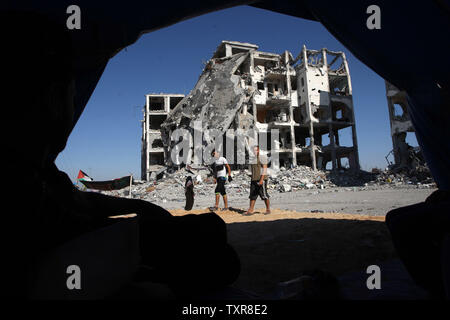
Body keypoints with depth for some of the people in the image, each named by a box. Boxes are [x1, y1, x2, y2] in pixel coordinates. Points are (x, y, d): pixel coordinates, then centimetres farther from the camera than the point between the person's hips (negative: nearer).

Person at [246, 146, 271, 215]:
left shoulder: (262, 157, -8)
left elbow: (265, 168, -15)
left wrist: (261, 179, -22)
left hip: (261, 179, -8)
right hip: (254, 179, 8)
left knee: (264, 195, -1)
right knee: (252, 195, 3)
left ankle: (268, 209, 14)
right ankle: (250, 210, 3)